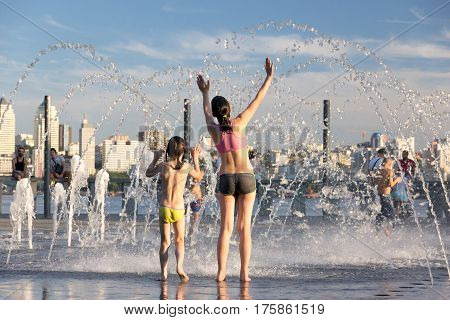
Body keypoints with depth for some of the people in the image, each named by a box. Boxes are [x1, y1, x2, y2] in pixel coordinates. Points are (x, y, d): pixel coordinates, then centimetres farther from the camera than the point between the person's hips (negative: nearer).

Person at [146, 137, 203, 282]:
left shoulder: (163, 166, -4)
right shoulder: (186, 167, -5)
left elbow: (148, 173, 16)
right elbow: (199, 176, 16)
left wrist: (155, 159, 29)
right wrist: (196, 158, 25)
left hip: (164, 209, 0)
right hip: (179, 210, 0)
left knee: (164, 242, 11)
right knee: (179, 241, 12)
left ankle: (163, 273, 2)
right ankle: (179, 266, -14)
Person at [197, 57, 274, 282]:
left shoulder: (213, 129, 0)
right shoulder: (238, 124, -7)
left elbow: (207, 113, 22)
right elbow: (257, 101, 0)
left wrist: (205, 94, 39)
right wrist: (269, 77, 9)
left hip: (226, 179, 1)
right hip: (246, 177, -1)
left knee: (226, 227, 1)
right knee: (244, 227, 1)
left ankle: (221, 271, -7)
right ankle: (244, 272, -2)